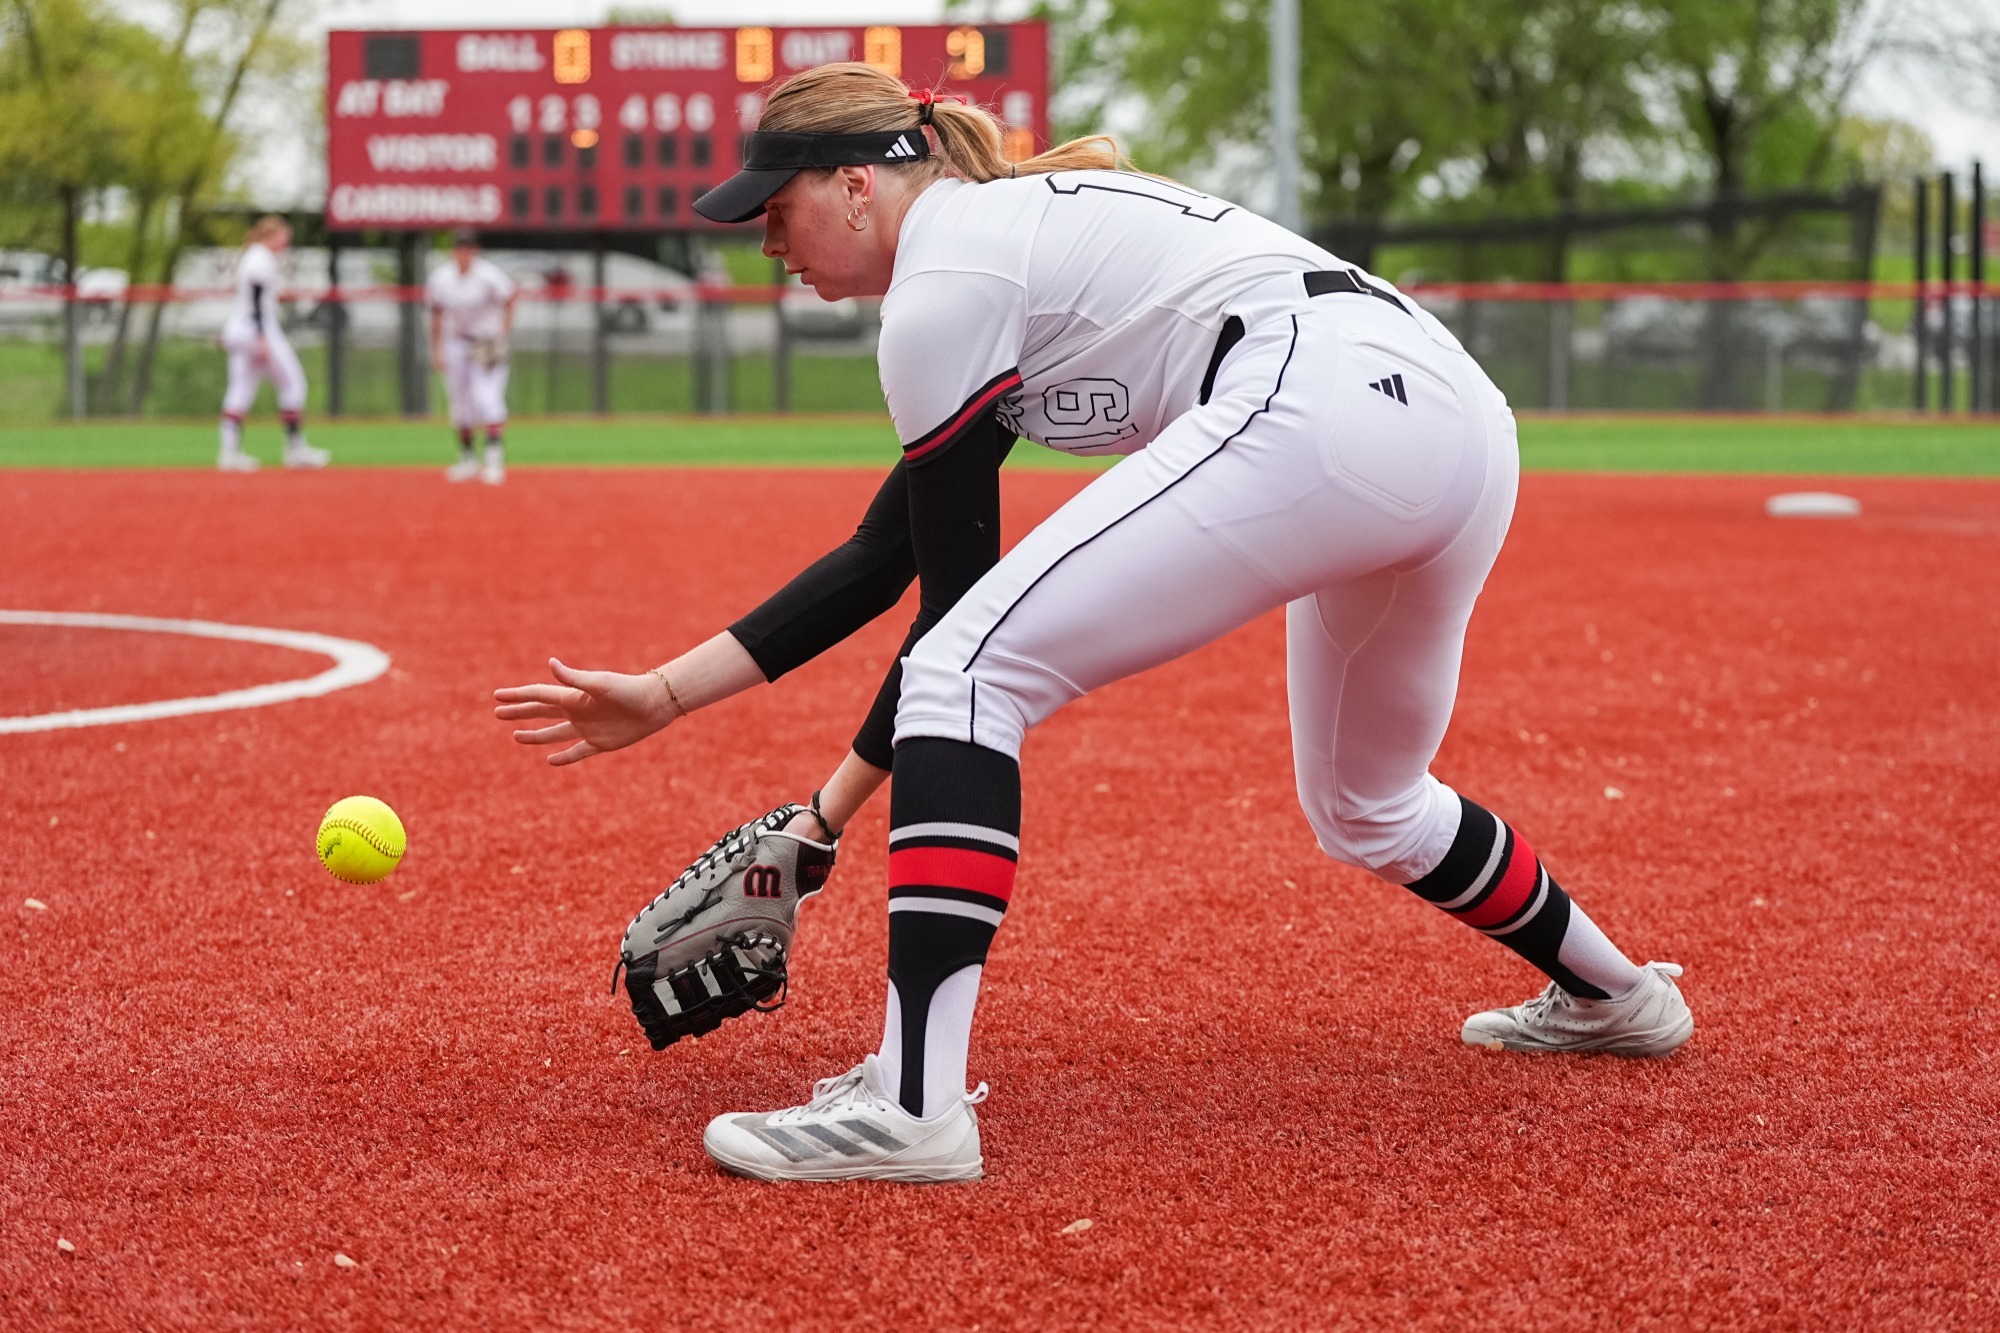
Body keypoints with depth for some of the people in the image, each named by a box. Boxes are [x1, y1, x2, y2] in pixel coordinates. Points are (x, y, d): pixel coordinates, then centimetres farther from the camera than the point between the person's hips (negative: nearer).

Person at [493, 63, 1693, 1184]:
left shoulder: (942, 281, 1)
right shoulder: (1008, 228, 29)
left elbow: (960, 598, 2)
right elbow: (887, 555, 26)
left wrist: (825, 816, 9)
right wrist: (669, 693, 24)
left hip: (1320, 403, -10)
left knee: (970, 674, -11)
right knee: (1365, 812, 32)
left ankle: (913, 1102, -22)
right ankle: (1614, 997, 52)